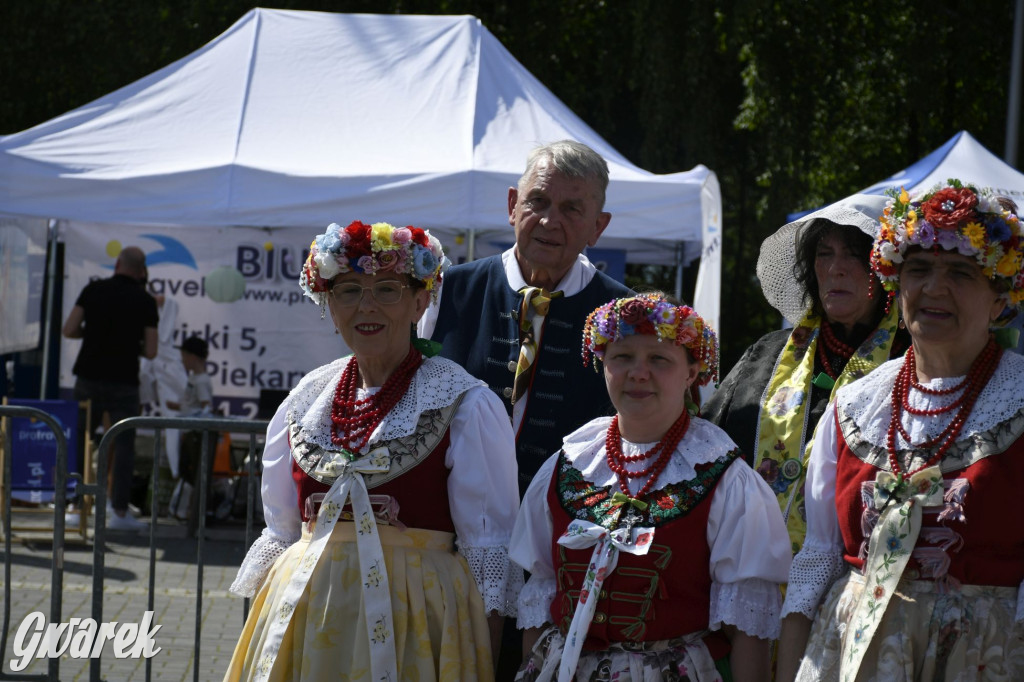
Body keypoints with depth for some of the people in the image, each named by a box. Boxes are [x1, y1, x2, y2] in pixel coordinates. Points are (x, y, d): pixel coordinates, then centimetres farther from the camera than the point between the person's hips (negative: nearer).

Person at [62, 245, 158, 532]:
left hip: (89, 378, 2)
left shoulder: (94, 290, 2)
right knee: (123, 446, 4)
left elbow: (69, 330, -1)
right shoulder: (145, 301, -2)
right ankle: (119, 512, 0)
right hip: (123, 382, -2)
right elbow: (150, 351, -3)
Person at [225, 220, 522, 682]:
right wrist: (258, 632, 11)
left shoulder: (466, 405, -4)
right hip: (305, 617, 4)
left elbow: (489, 550, -5)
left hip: (413, 619, -4)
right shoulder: (304, 402, 10)